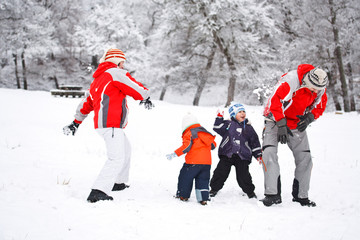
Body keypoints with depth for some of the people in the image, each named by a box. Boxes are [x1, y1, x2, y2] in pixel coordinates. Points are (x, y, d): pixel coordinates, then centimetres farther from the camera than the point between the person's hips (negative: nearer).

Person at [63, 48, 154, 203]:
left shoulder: (97, 79, 23)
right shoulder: (115, 72, -3)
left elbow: (86, 103, 29)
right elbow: (135, 88, -6)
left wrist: (76, 123, 35)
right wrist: (145, 98, 14)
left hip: (101, 123, 10)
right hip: (111, 125, -10)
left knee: (125, 148, 28)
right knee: (117, 158, -19)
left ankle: (117, 183, 35)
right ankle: (98, 192, -30)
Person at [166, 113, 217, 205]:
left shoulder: (189, 134, -3)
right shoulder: (205, 132, 18)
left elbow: (186, 146, -18)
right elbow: (213, 144, 22)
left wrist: (174, 154, -18)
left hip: (194, 162, -6)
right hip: (207, 162, 6)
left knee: (185, 177, 10)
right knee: (202, 180, 11)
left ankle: (183, 195, 17)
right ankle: (203, 198, 2)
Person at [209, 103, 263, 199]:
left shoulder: (248, 127, 11)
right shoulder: (228, 124, 5)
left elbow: (254, 142, 15)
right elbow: (218, 128, -4)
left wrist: (258, 154, 10)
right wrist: (219, 118, -13)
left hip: (242, 157, 1)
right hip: (227, 154, -1)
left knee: (243, 175, -1)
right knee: (221, 172, 0)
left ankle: (250, 192, 17)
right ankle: (214, 188, 17)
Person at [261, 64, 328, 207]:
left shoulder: (320, 89, -9)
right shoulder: (290, 81, -29)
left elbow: (320, 106, 7)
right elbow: (275, 101, -29)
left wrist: (309, 118, -13)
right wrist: (281, 125, -29)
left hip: (297, 123, 5)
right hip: (276, 119, -5)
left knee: (305, 159, -1)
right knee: (269, 153, -20)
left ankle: (301, 196, 11)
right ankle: (272, 194, -18)